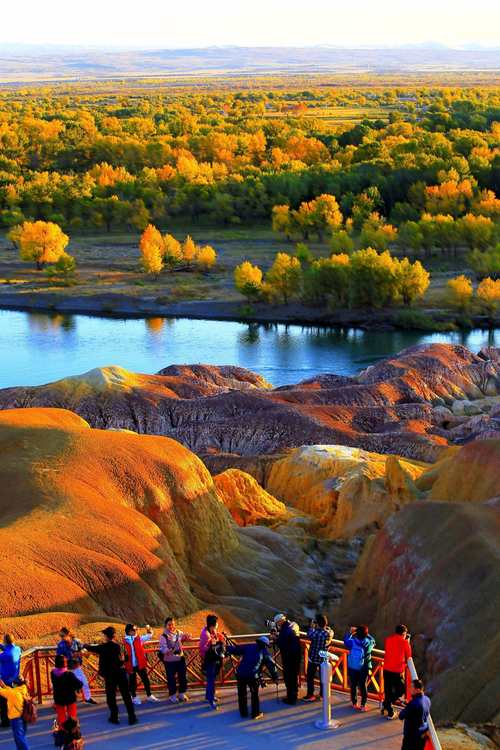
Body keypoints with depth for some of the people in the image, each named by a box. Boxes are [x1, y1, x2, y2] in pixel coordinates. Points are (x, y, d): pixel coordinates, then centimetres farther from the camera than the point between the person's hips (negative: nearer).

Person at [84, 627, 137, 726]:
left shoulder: (104, 647, -10)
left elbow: (92, 648, 6)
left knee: (111, 697, 11)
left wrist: (86, 645, 29)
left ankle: (114, 717, 11)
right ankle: (132, 717, 5)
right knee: (126, 696, 6)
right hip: (121, 673, 3)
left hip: (110, 675, -3)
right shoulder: (117, 645, 0)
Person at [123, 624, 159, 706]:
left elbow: (150, 635, 10)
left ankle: (149, 696, 19)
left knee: (146, 680, 8)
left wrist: (148, 629, -7)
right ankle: (134, 697, 21)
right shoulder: (125, 641, -4)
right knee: (132, 682, 8)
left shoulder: (139, 639, 3)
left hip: (140, 664, 2)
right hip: (131, 666, -2)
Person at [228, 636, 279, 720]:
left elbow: (235, 650, 12)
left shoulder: (248, 647, 14)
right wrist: (275, 677, 20)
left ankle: (243, 713, 26)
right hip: (253, 676, -2)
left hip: (240, 674, 2)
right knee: (254, 694, 18)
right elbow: (271, 665, 12)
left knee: (242, 694, 19)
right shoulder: (265, 652, 11)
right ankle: (255, 713, 20)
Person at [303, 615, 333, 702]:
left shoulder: (315, 633, -26)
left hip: (313, 658, -3)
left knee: (310, 677, 13)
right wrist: (325, 626, -3)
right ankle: (323, 693, 29)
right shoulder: (330, 632, -19)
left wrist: (312, 626, 2)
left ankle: (310, 695, 17)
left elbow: (309, 636, -4)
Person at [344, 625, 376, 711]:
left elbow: (346, 640, 3)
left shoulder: (353, 642, -17)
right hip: (364, 668, 1)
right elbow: (372, 640, 11)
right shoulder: (369, 642, -13)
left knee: (353, 685, 14)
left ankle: (354, 703, 22)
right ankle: (363, 705, 10)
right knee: (363, 685, 9)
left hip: (353, 668, -1)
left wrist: (350, 632, 11)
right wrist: (366, 634, 10)